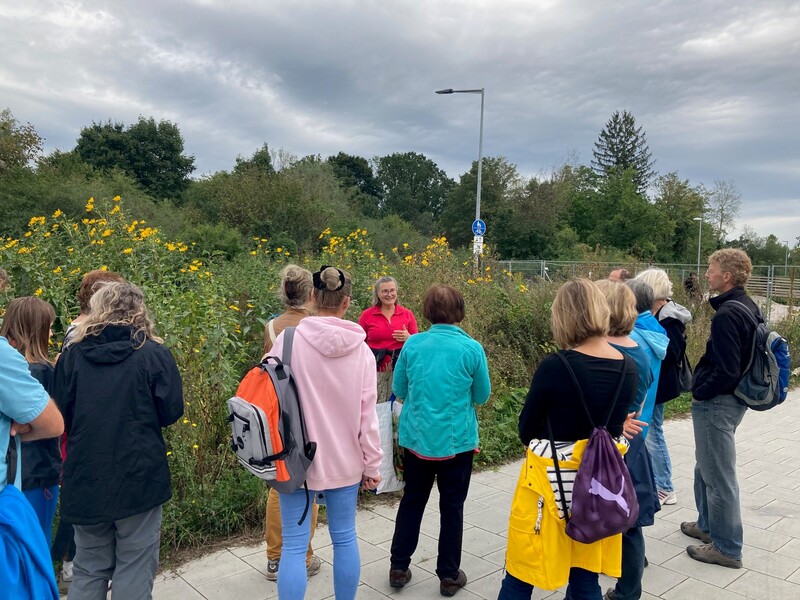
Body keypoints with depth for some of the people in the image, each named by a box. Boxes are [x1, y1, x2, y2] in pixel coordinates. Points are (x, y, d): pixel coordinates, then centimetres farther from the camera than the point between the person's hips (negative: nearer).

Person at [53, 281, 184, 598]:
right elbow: (171, 411, -6)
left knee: (89, 569, 19)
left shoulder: (72, 354, 0)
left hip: (85, 478, 4)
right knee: (134, 568, 9)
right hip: (139, 477, -3)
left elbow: (61, 415, 7)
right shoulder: (154, 354, -9)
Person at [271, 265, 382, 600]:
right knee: (344, 537, 17)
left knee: (294, 545, 8)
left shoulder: (288, 339, -13)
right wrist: (371, 464, 7)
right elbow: (367, 414, -3)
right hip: (344, 460, 2)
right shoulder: (360, 349, -6)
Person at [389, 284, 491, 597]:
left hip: (416, 437, 2)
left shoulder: (412, 344, -6)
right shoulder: (472, 349, -12)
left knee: (412, 501, 17)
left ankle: (398, 568, 27)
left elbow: (399, 390, 4)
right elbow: (481, 396, 0)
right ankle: (449, 575, 24)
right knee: (452, 507, 12)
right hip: (456, 440, -2)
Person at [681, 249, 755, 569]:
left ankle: (726, 548, 16)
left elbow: (726, 370, -26)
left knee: (718, 475, 3)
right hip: (734, 397, 10)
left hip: (717, 402, -10)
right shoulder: (749, 307, 7)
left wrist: (699, 392, -10)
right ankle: (708, 525, 39)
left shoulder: (726, 315, -24)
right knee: (707, 467, 24)